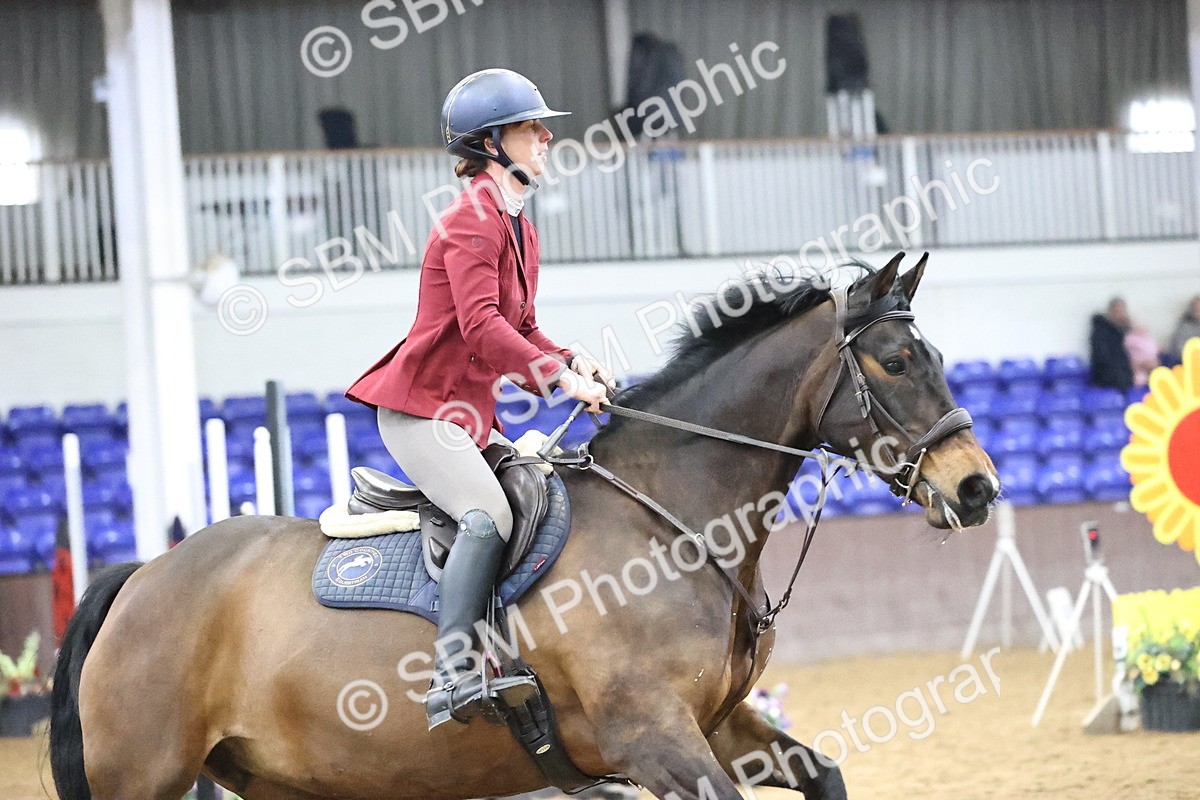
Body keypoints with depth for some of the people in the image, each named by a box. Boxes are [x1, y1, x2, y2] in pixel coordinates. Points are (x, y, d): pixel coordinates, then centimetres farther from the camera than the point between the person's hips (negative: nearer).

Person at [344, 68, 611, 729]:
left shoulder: (520, 229, 17)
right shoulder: (471, 221, -13)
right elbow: (481, 325, -26)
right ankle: (453, 676, -32)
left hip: (473, 413, 10)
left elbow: (521, 330, 21)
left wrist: (574, 361, 1)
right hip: (420, 406, -10)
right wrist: (562, 379, -30)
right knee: (489, 514, -28)